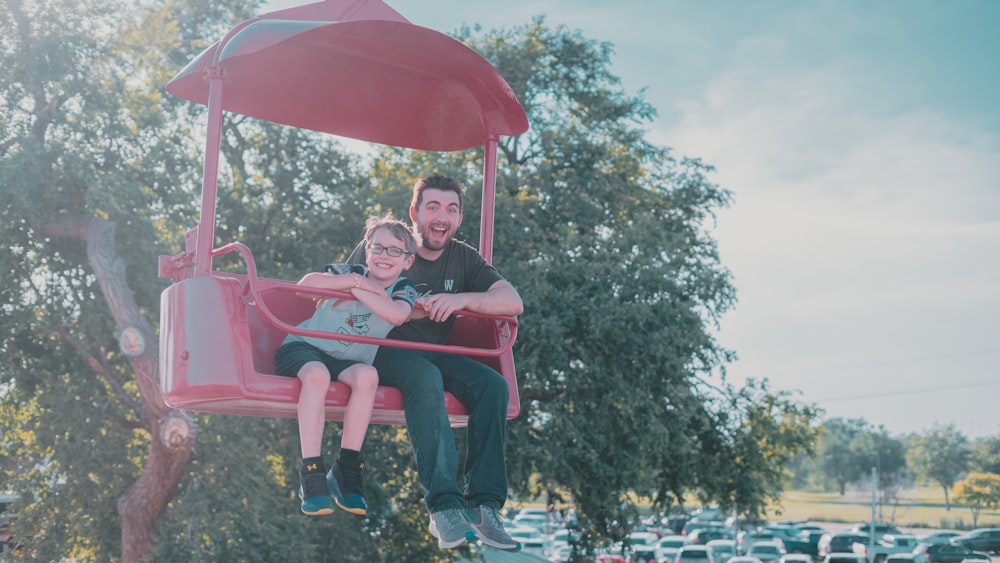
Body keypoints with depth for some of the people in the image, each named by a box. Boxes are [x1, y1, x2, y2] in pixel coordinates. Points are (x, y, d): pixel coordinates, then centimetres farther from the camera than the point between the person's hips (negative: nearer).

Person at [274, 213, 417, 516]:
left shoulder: (403, 290, 0)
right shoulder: (349, 272, -3)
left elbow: (397, 314, -26)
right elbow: (306, 283, -22)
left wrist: (356, 288, -21)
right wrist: (354, 280, -22)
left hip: (347, 362, 2)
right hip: (304, 347, -2)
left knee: (367, 375, -33)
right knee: (317, 373, -37)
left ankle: (345, 472, -24)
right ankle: (311, 474, -33)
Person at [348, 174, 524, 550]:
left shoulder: (463, 258, 7)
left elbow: (513, 302, -5)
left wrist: (461, 299, -24)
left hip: (434, 353, 5)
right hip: (384, 350, -4)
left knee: (493, 383, -21)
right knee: (426, 377, -36)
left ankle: (484, 503, -23)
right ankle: (444, 506, -41)